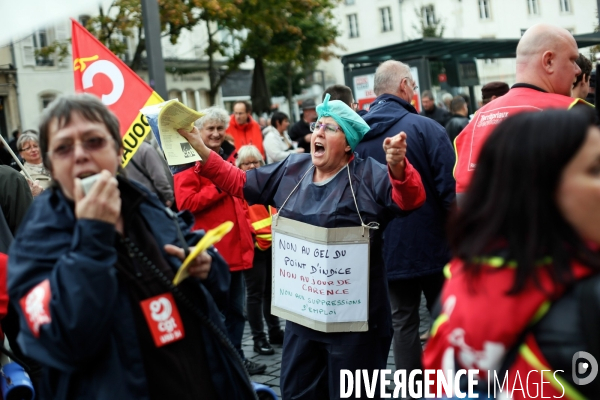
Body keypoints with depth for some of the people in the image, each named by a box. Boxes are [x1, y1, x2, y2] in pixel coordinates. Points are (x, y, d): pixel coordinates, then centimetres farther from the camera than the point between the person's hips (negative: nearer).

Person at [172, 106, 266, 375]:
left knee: (235, 309, 17)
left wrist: (247, 229, 20)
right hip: (209, 250, -7)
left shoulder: (229, 157, 13)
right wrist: (219, 187, -21)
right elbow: (186, 203, -20)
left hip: (235, 247, 8)